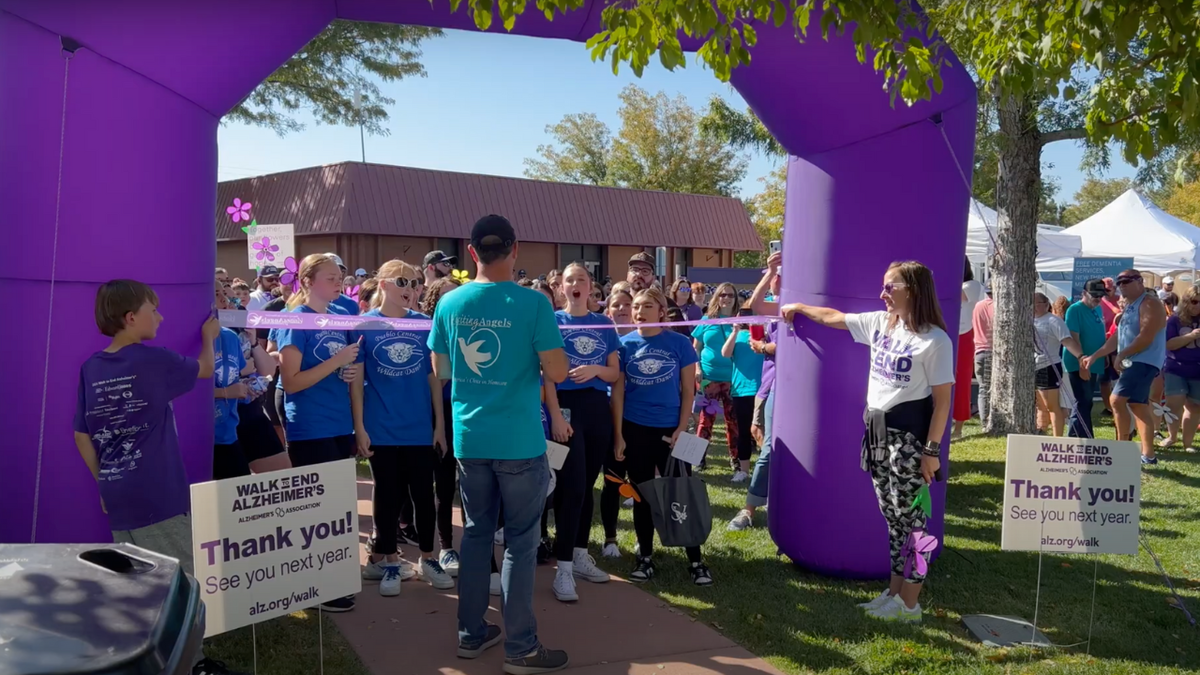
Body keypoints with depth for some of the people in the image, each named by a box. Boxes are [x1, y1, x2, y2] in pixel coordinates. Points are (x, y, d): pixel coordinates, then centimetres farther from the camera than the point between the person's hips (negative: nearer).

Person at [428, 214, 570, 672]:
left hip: (469, 440, 4)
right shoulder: (534, 303, -13)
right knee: (520, 541, 5)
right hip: (519, 441, -4)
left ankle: (471, 634, 25)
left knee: (476, 534, 16)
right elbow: (558, 373, -12)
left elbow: (440, 370, 11)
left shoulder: (450, 303, 1)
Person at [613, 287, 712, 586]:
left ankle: (695, 560, 11)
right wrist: (618, 435, -2)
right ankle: (646, 557, 21)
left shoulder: (680, 343, -3)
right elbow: (617, 392, 1)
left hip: (670, 430, -1)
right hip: (634, 430, 1)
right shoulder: (624, 345, -1)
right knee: (642, 495, 10)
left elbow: (688, 391, 0)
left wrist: (681, 429, -7)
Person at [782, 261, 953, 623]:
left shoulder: (936, 341, -13)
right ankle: (894, 592, 23)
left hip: (909, 433, -7)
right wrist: (800, 307, 32)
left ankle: (909, 604, 9)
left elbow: (942, 400, -13)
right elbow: (833, 317, 22)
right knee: (892, 517, 14)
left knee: (910, 518, 0)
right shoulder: (879, 323, 6)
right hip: (878, 428, 7)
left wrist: (932, 450, -15)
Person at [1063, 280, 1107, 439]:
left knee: (1085, 403, 13)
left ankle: (1074, 439, 21)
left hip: (1095, 365, 8)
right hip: (1079, 365, -8)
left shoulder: (1098, 310, 11)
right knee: (1083, 403, -9)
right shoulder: (1075, 310, -12)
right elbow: (1074, 339, -18)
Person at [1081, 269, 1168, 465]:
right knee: (1139, 407, 11)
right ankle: (1148, 454, 15)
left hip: (1144, 363, -10)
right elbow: (1117, 338, 22)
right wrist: (1093, 356, 17)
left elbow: (1146, 338, -19)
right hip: (1133, 363, 10)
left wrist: (1121, 355, -13)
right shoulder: (1130, 306, 20)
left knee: (1117, 400, -18)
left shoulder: (1150, 303, -10)